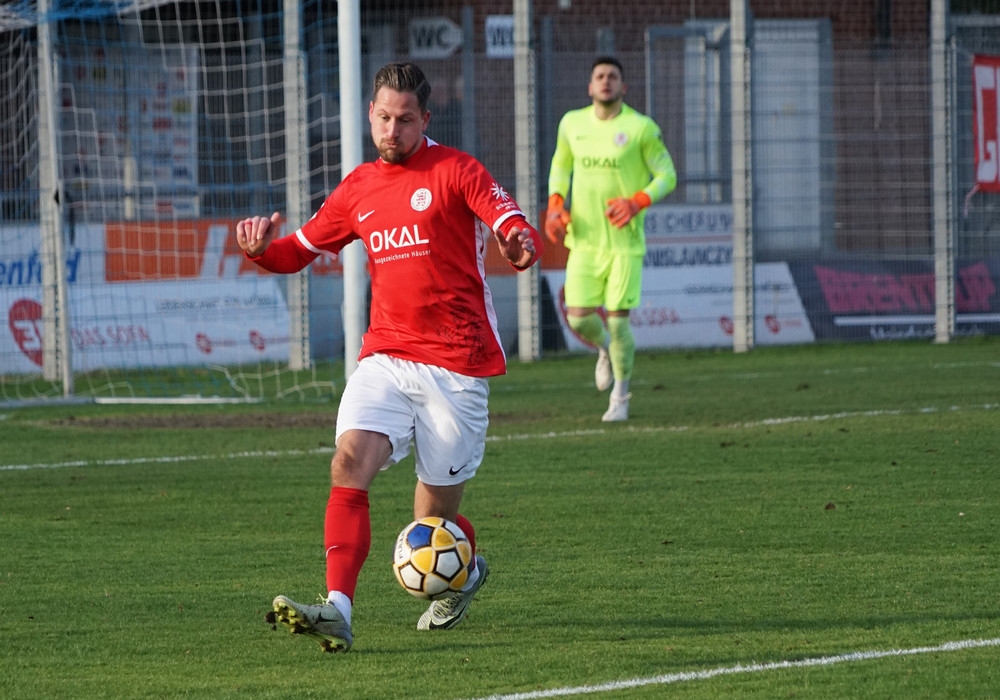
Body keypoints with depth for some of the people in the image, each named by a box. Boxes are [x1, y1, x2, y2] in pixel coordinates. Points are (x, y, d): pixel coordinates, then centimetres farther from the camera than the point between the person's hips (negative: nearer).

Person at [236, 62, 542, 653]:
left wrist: (520, 244, -37)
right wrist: (261, 249, -2)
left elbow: (518, 231, -12)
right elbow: (299, 250, 21)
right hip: (386, 356, 4)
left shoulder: (455, 170, -1)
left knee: (435, 521, 2)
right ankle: (338, 609, -31)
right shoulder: (359, 189, 14)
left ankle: (468, 572, 38)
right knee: (350, 463, -23)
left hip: (456, 365, -4)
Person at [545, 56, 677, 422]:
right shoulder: (572, 123, 5)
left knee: (617, 319, -6)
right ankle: (605, 349, 31)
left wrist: (636, 203, -19)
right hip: (584, 240, 3)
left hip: (625, 241, -3)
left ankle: (620, 398, 14)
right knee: (579, 318, -6)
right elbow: (560, 165, 22)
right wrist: (555, 205, 4)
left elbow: (667, 176, -2)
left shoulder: (641, 127, -6)